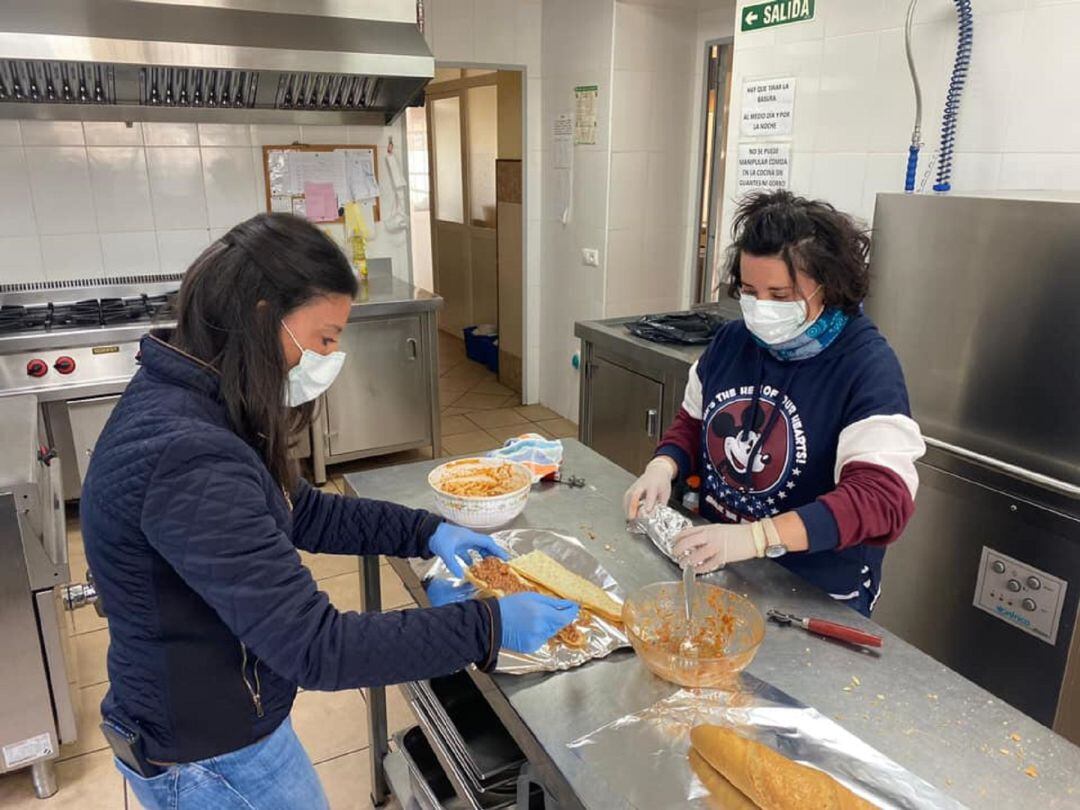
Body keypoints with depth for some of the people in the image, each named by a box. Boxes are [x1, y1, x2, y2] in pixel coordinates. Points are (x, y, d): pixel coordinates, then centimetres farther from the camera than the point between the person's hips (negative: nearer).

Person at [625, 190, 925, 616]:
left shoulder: (867, 366, -20)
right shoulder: (732, 340, -2)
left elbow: (882, 497, -30)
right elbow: (693, 421, 11)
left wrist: (754, 537, -40)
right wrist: (663, 466, -11)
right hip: (715, 567, 6)